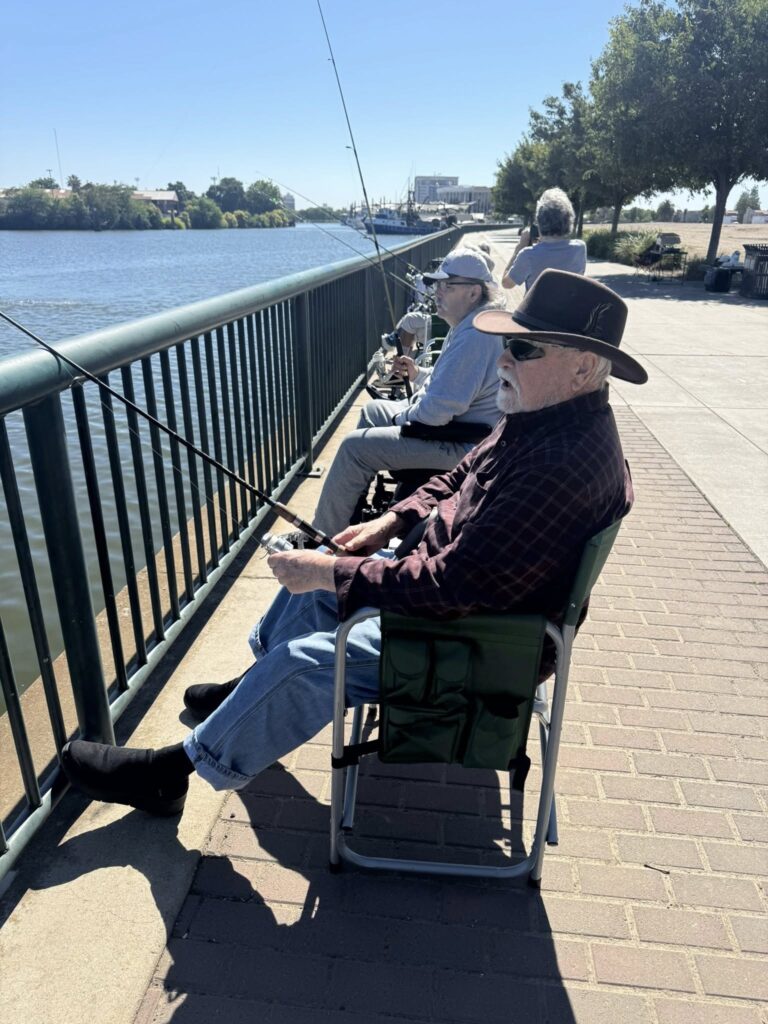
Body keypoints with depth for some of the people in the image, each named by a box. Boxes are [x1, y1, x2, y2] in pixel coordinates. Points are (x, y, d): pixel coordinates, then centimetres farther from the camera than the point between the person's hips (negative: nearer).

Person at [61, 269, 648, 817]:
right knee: (313, 574, 14)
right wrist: (393, 521, 1)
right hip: (450, 577, 10)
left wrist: (332, 573, -25)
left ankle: (173, 770, 10)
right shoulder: (546, 416, -1)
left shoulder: (566, 463, -33)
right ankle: (253, 689, 36)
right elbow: (462, 478, 15)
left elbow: (455, 588, -34)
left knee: (305, 662, -13)